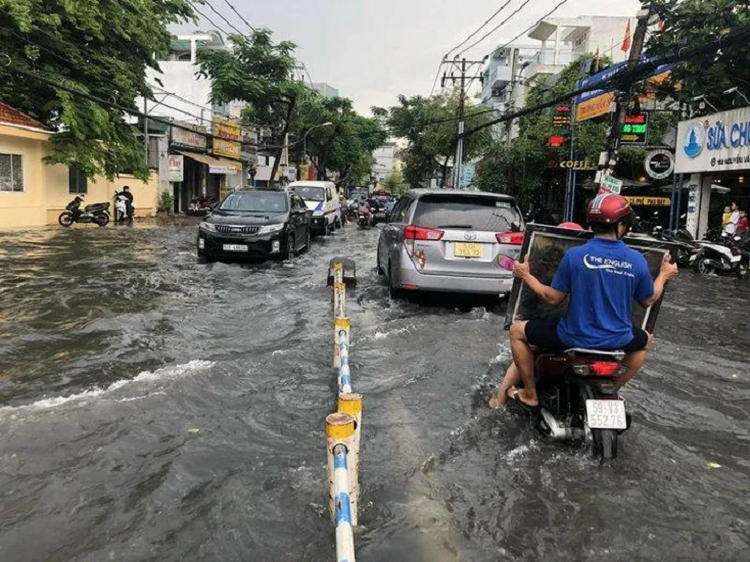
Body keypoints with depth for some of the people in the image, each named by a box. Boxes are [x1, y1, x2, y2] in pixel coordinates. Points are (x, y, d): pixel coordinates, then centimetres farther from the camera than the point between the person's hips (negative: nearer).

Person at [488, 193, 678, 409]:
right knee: (645, 340, 38)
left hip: (574, 336, -3)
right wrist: (663, 275, 27)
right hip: (617, 340, 3)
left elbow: (553, 298, -7)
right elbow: (649, 300, 8)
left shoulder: (574, 255, -14)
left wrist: (526, 276, 8)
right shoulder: (637, 260, -7)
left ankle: (530, 393, 19)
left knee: (517, 331, 16)